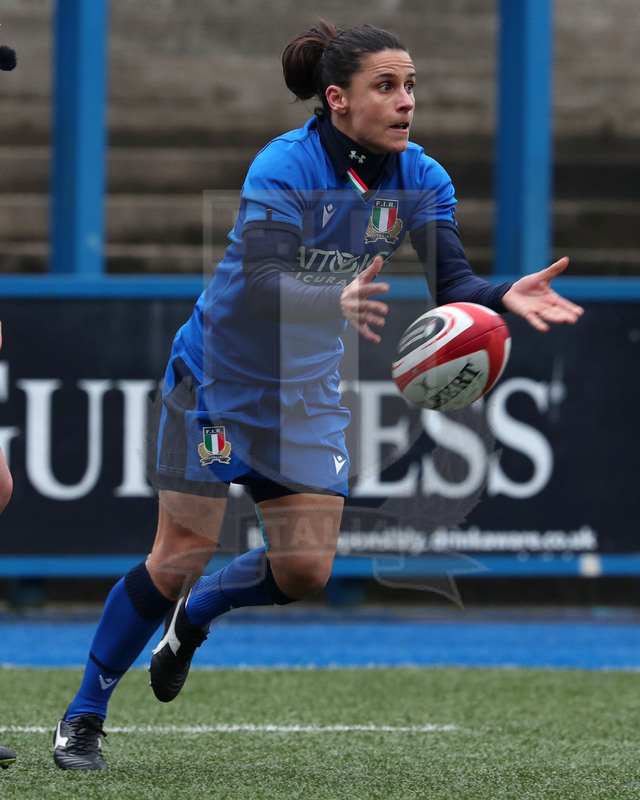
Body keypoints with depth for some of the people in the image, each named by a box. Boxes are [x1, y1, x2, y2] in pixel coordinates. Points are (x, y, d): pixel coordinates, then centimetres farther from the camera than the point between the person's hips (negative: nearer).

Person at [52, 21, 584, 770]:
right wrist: (338, 301, -56)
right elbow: (259, 286, -36)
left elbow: (451, 282, -16)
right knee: (181, 554, -7)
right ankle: (82, 716, 8)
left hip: (307, 391, 5)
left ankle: (193, 613, 30)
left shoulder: (419, 179, -7)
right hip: (218, 375, -5)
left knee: (306, 570, -2)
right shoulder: (284, 167, -24)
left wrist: (503, 297, -38)